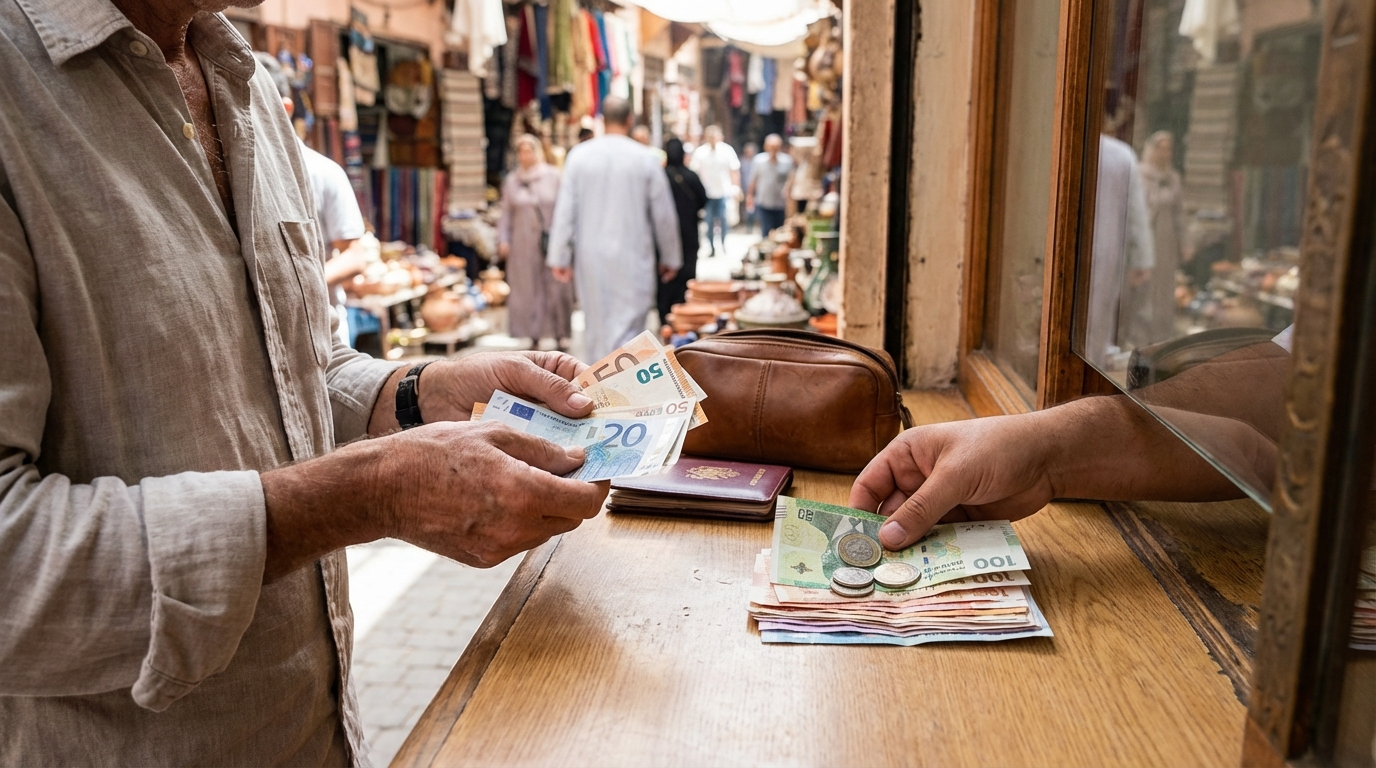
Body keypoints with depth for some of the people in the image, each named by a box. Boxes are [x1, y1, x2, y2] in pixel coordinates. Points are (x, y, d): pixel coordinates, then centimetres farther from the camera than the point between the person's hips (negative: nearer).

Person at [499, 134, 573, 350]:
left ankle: (560, 333, 8)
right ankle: (533, 334, 8)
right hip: (523, 243, 2)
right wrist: (503, 239, 3)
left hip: (551, 241, -2)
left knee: (556, 287, -2)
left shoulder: (553, 176, 1)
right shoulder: (511, 181, 9)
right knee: (525, 289, 1)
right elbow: (506, 213, 11)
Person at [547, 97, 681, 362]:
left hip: (591, 258, 3)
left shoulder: (579, 156, -3)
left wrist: (560, 257, 3)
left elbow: (565, 211, -3)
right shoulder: (645, 159, -5)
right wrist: (670, 258, 11)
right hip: (632, 258, -2)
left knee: (595, 324, 17)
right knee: (627, 328, -1)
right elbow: (664, 215, 0)